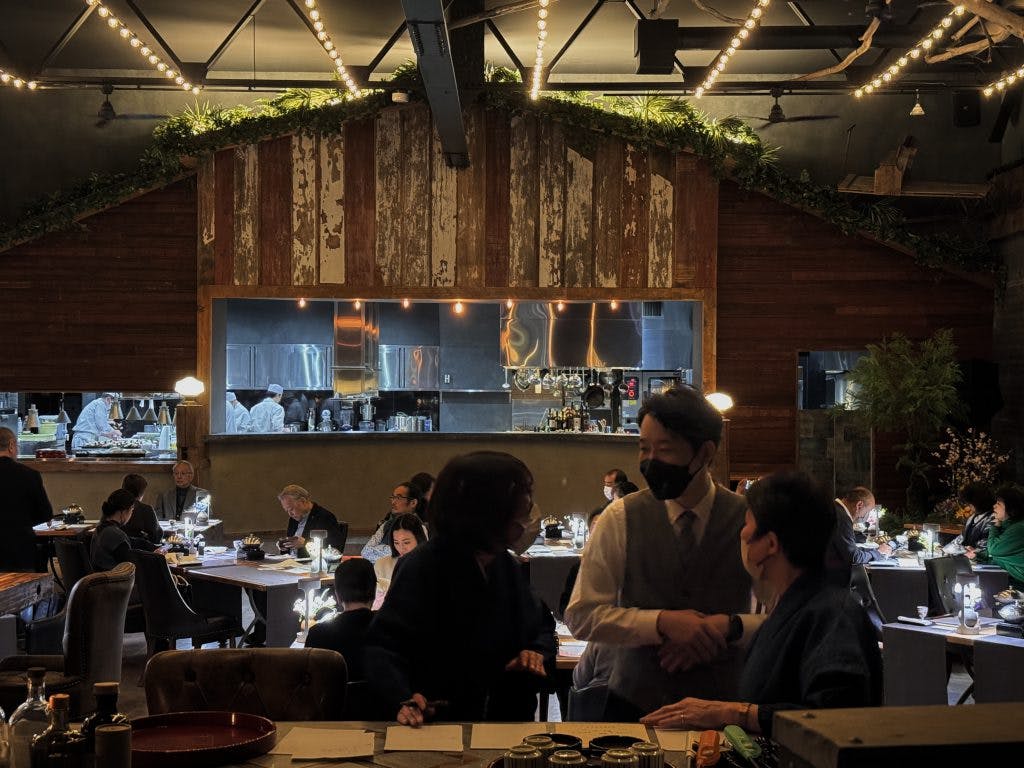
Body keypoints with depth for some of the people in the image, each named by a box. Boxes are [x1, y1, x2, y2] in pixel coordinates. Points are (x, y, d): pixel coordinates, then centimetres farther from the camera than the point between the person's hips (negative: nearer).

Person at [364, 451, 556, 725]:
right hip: (441, 729, -6)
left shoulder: (507, 566, 12)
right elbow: (383, 647, -16)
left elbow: (541, 626, 26)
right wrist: (404, 700, -34)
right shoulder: (423, 566, -9)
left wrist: (539, 652, 3)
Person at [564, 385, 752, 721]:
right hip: (635, 703, 0)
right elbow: (581, 615, -7)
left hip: (723, 704, 0)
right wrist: (662, 622, -19)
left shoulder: (749, 520, -3)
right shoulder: (620, 519, -4)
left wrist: (720, 631, -18)